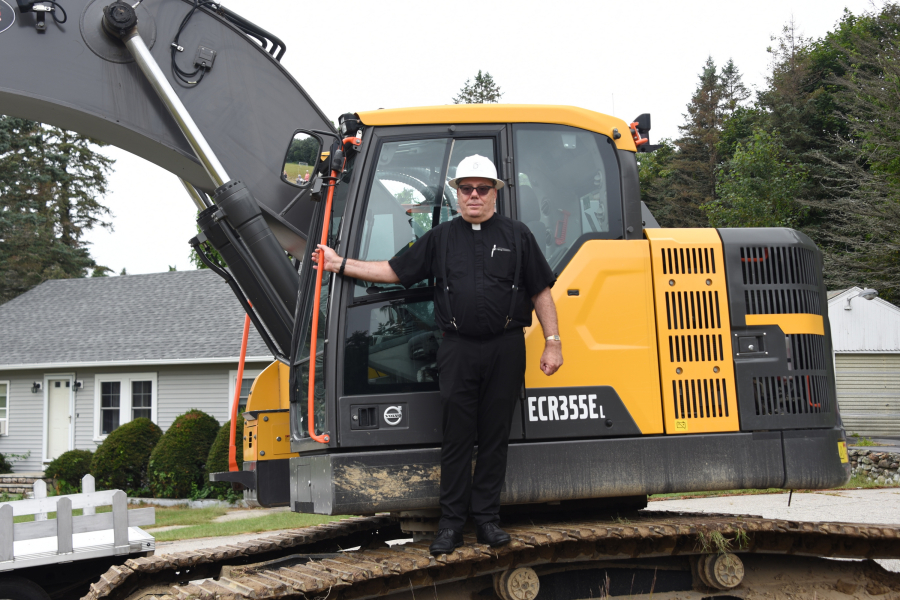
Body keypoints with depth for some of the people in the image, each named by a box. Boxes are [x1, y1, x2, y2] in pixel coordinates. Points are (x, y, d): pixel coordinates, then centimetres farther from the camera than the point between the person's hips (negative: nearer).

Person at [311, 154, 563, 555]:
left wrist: (553, 342, 2)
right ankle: (451, 522, 9)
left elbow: (541, 293, 8)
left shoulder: (517, 236, 9)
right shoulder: (440, 238, 13)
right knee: (457, 438, 2)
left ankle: (487, 518, 14)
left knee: (495, 436, 4)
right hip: (458, 350, 1)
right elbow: (395, 271, 13)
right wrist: (339, 264, 8)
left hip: (505, 349, 0)